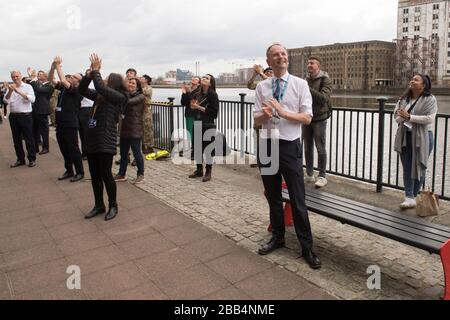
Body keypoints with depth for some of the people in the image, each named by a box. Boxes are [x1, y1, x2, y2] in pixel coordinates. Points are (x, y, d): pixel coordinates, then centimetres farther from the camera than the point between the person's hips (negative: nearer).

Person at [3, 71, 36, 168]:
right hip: (13, 116, 4)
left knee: (28, 138, 0)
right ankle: (20, 159, 20)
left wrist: (19, 91, -24)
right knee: (16, 139, 10)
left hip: (25, 116, -4)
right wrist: (10, 91, -19)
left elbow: (32, 99, -16)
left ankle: (32, 159, 9)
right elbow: (6, 100, -3)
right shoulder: (10, 88, 9)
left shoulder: (27, 86, -2)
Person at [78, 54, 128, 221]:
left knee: (106, 175, -1)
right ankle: (99, 205, 25)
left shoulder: (119, 97, -8)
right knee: (94, 175, 12)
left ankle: (113, 206, 15)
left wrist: (96, 70, -8)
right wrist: (90, 72, 2)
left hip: (105, 141, -8)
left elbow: (100, 87, -20)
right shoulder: (100, 95, 14)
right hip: (92, 139, 8)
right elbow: (82, 90, 13)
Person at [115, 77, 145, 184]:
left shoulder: (140, 97, -5)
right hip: (125, 128, 6)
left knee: (136, 152, 0)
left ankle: (140, 175, 13)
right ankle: (121, 174, 23)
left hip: (135, 129, -6)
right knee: (123, 153, 12)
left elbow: (129, 102, -24)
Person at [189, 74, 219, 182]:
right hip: (197, 124, 6)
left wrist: (199, 107, -14)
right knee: (197, 148, 11)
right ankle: (199, 170, 26)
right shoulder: (198, 94, 8)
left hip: (208, 125, -6)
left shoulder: (213, 94, -8)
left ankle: (208, 172, 15)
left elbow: (214, 111, -15)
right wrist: (193, 105, -3)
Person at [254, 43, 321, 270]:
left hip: (289, 146, -3)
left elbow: (307, 118, -8)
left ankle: (307, 247, 15)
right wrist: (265, 114, -19)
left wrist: (283, 112, -20)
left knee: (298, 199, 0)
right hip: (267, 145, 4)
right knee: (272, 196, 16)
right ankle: (277, 237, 35)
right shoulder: (261, 87, 6)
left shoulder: (300, 84, -2)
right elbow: (257, 119, 4)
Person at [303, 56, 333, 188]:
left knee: (320, 148, -1)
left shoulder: (325, 80, -8)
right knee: (307, 148, 10)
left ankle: (322, 176, 8)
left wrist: (307, 89, -28)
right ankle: (309, 175, 21)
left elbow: (323, 98, -23)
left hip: (319, 119, -6)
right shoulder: (306, 79, 10)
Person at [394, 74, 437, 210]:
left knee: (419, 167, 6)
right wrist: (401, 117, -15)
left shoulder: (430, 99, -6)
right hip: (405, 137, 5)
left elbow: (429, 118, -17)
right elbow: (397, 115, 8)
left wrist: (409, 117, -21)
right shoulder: (404, 98, 11)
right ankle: (409, 197, 6)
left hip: (422, 137, -4)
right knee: (407, 168, 2)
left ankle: (414, 196, 19)